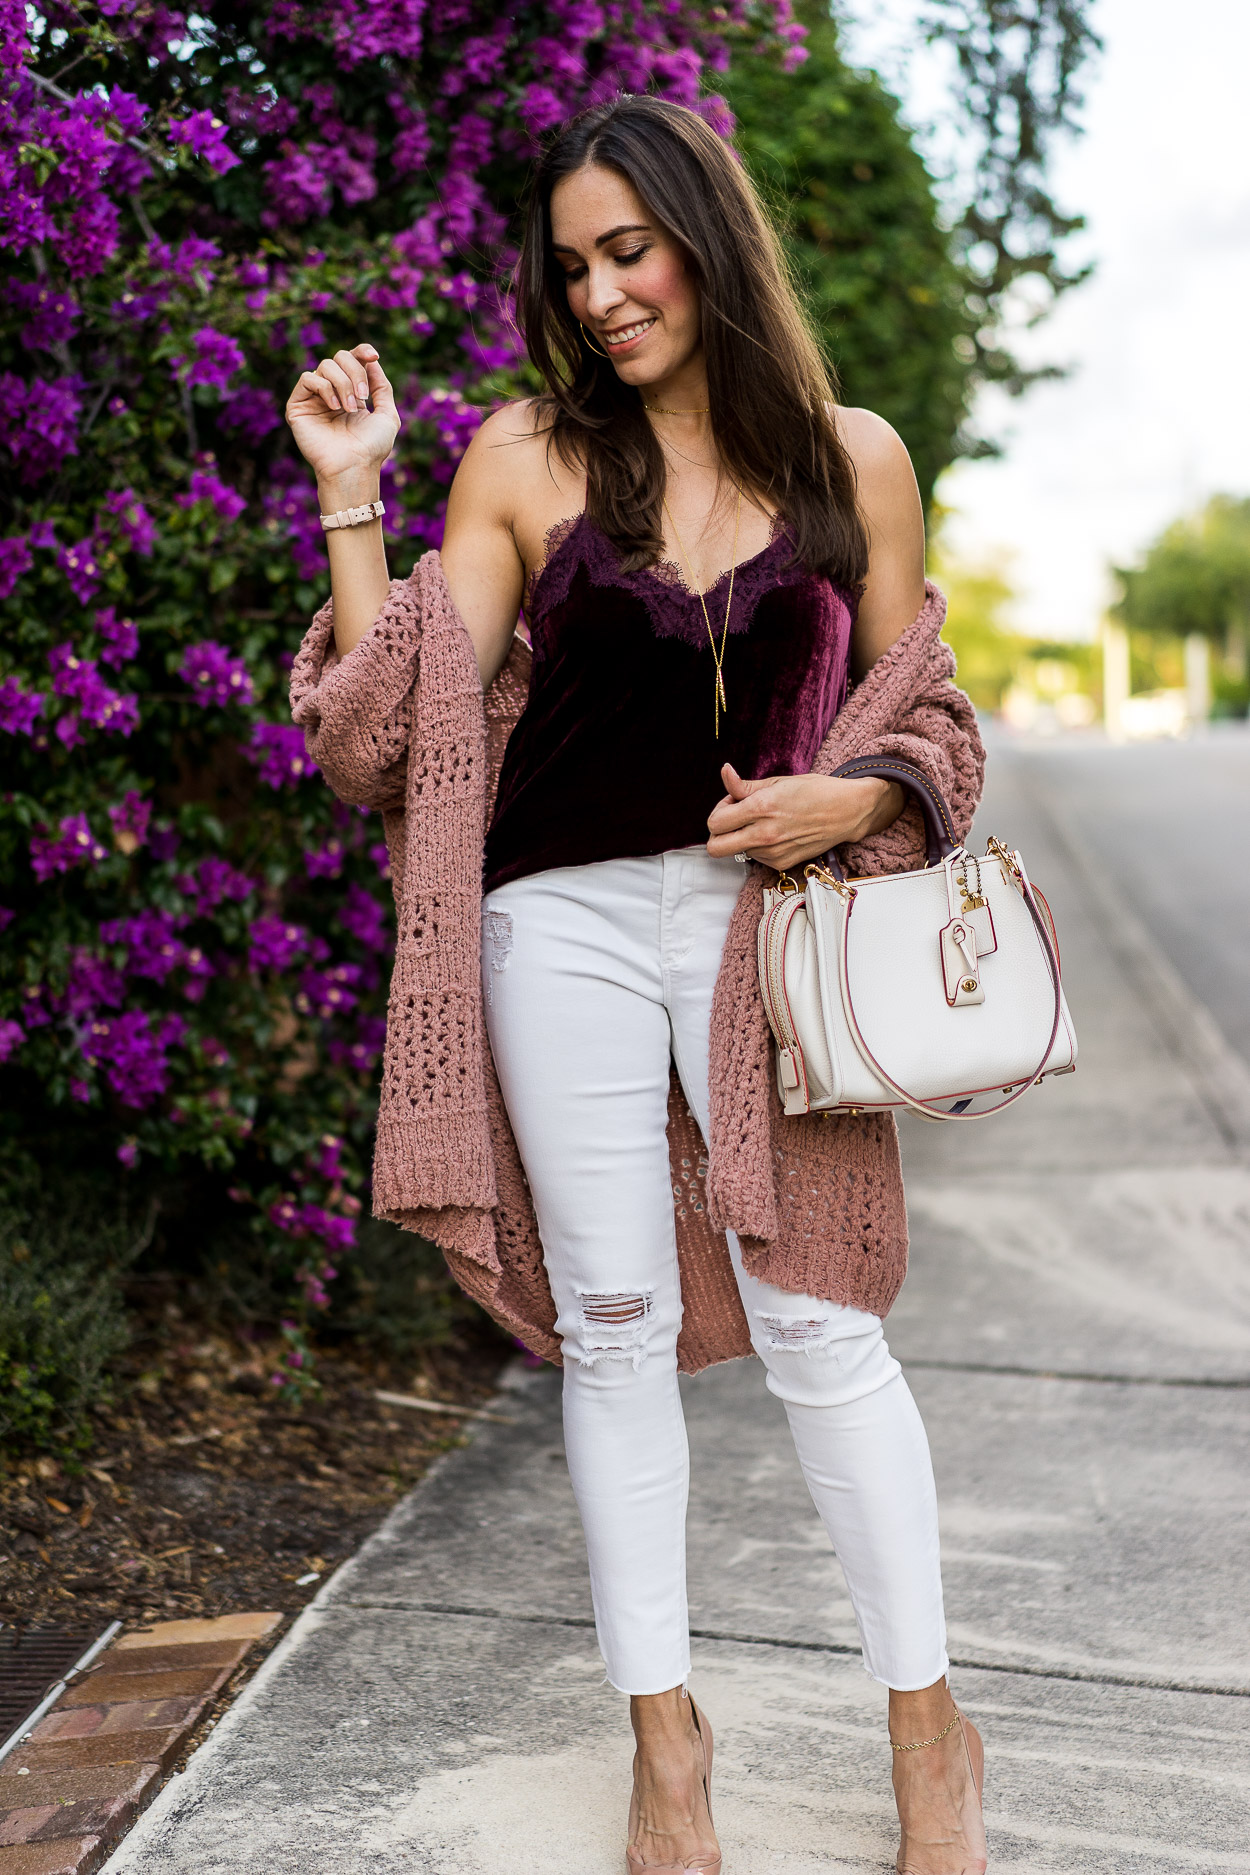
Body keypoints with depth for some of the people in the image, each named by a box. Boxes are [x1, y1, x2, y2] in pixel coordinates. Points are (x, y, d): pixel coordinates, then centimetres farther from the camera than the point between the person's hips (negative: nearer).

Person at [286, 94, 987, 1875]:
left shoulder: (854, 459, 5)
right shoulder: (529, 457, 4)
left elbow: (917, 720, 12)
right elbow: (406, 716, -2)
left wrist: (849, 800, -8)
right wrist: (352, 494, -7)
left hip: (770, 915, 0)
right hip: (568, 921, 1)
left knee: (814, 1322, -1)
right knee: (613, 1323, 5)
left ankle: (929, 1728, 17)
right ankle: (664, 1728, 21)